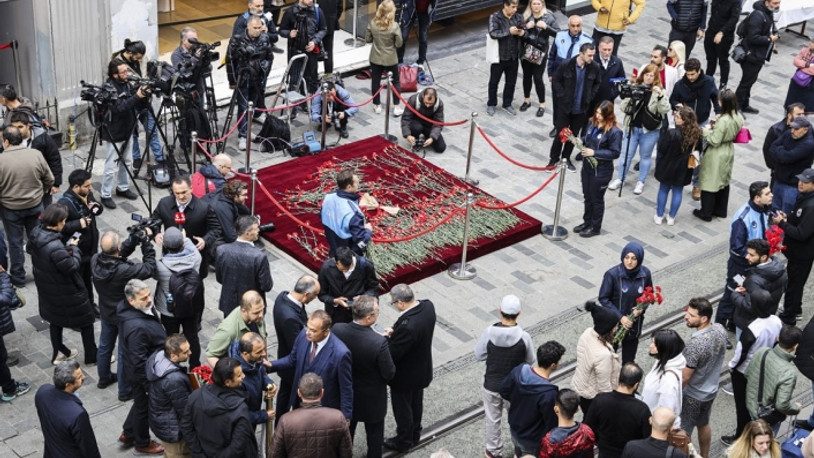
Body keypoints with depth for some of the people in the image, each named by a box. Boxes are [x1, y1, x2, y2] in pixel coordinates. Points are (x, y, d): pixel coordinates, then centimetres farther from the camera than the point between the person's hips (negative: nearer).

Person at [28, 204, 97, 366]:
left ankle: (58, 353, 43)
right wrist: (74, 248, -13)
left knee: (55, 319, 27)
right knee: (86, 320, 12)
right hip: (66, 291, -8)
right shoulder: (55, 246, -37)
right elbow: (71, 266, -30)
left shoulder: (36, 235, -11)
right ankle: (92, 356, 25)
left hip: (46, 289, 8)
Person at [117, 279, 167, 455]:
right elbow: (139, 361, -31)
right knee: (144, 406, 15)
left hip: (146, 369, 9)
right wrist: (151, 384, -21)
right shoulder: (136, 327, -40)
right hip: (143, 373, -9)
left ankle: (128, 433, 50)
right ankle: (142, 443, 39)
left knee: (141, 402, 29)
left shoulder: (137, 308, -10)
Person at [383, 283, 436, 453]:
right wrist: (395, 332, -8)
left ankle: (404, 441, 39)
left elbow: (393, 353, -31)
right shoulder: (427, 306, -16)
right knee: (416, 403, 28)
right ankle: (414, 434, 50)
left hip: (405, 375, -8)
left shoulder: (408, 326, -41)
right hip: (422, 369, 8)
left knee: (402, 407, 18)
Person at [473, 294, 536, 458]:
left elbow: (478, 355, -8)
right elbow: (531, 361, -8)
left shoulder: (489, 333, -22)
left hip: (492, 385, 1)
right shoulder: (523, 336, -24)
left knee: (493, 420, 21)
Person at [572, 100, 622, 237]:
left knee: (597, 199, 11)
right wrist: (580, 141, -8)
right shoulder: (592, 122, -3)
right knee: (587, 196, 22)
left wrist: (594, 153, -24)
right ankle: (587, 222, 41)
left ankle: (595, 227, 28)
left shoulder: (614, 131, -23)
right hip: (587, 166, 7)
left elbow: (615, 153, -20)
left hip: (601, 171, -7)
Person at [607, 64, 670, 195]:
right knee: (627, 155, 9)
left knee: (645, 156, 11)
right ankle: (619, 179, 24)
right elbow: (624, 108, -3)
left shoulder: (659, 91, -5)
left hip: (650, 130, -1)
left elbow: (665, 110, -15)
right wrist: (630, 97, -21)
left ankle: (641, 182, 23)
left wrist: (660, 96, -29)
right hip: (632, 127, 1)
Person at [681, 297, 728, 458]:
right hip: (711, 390, 8)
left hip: (692, 395, -8)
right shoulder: (720, 329, -14)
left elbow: (684, 378, -27)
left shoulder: (695, 345, -36)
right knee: (704, 425, 29)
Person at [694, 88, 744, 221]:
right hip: (729, 151, 8)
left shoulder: (723, 120, -30)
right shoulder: (738, 117, -5)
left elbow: (714, 141, -25)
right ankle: (721, 210, 37)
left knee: (709, 183, 8)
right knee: (724, 181, 23)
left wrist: (706, 131, -9)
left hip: (717, 155, -8)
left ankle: (706, 213, 21)